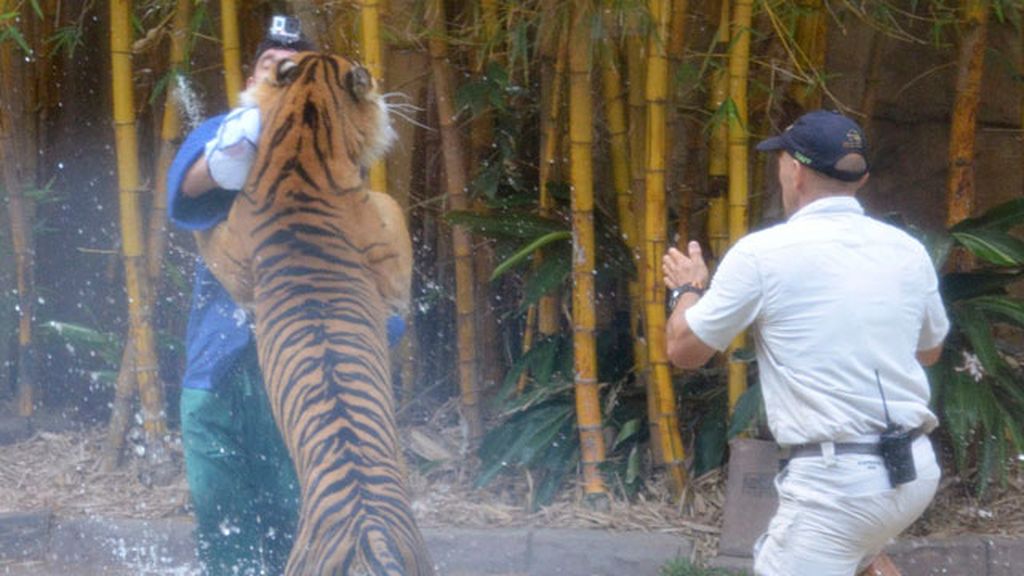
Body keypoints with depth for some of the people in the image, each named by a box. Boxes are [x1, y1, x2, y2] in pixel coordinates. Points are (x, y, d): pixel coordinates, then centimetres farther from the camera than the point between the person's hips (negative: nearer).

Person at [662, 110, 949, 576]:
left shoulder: (763, 253, -8)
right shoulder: (908, 250, 6)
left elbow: (684, 350, 4)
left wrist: (689, 288, 23)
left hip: (836, 483, -7)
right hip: (918, 469, 7)